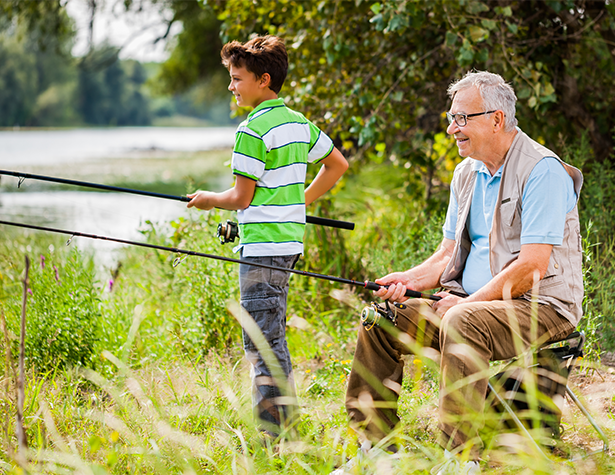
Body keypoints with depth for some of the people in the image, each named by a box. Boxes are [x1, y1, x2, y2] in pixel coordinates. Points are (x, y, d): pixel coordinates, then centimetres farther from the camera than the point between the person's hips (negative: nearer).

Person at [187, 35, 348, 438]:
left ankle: (272, 432, -7)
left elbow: (241, 198, -12)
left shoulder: (253, 130, -14)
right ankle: (284, 420, 19)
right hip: (290, 239, 9)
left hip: (262, 246, -9)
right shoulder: (299, 122, 11)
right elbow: (338, 165, 22)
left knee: (261, 340, -6)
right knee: (272, 335, 16)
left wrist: (208, 200, 7)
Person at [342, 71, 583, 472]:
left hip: (540, 306, -9)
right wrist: (410, 279, -2)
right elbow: (450, 254, 18)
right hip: (472, 300, 9)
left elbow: (532, 266, -21)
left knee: (463, 322, -37)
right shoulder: (466, 173, 13)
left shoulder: (543, 171, -14)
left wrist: (467, 302, -20)